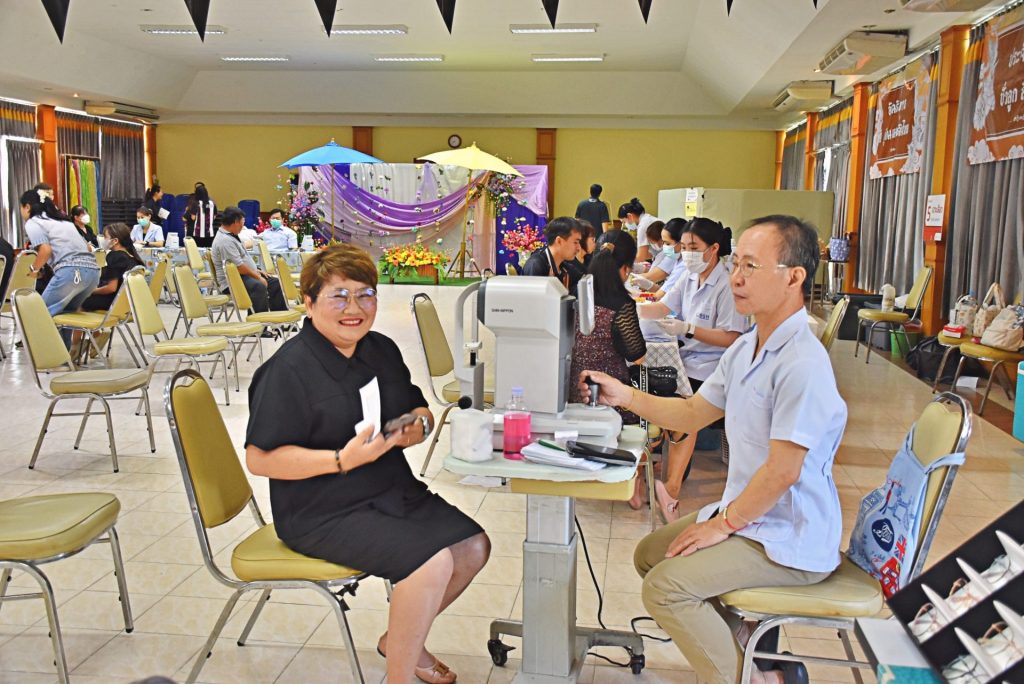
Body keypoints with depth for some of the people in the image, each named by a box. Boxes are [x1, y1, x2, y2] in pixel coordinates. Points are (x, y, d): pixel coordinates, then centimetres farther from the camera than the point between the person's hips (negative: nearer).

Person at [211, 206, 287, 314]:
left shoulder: (230, 236, 15)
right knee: (259, 286, -36)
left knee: (275, 282, 8)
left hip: (244, 276, 11)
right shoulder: (225, 240, -20)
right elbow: (239, 267, -24)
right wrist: (258, 277, -16)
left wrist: (257, 271, 14)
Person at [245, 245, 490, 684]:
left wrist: (418, 426, -8)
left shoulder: (382, 350, 8)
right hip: (324, 513, -8)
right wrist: (343, 460, -28)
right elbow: (260, 459, -18)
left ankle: (400, 638, 20)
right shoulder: (290, 368, -15)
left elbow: (419, 409, 18)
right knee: (433, 562, -25)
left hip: (394, 491, 8)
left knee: (473, 546, -3)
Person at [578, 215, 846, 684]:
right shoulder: (746, 348, 6)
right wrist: (624, 396, 3)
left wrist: (724, 523, -15)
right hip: (745, 514, 10)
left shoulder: (802, 364, -25)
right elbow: (693, 414, 14)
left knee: (664, 587, -18)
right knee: (649, 554, 15)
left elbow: (782, 471, -25)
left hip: (789, 540, -10)